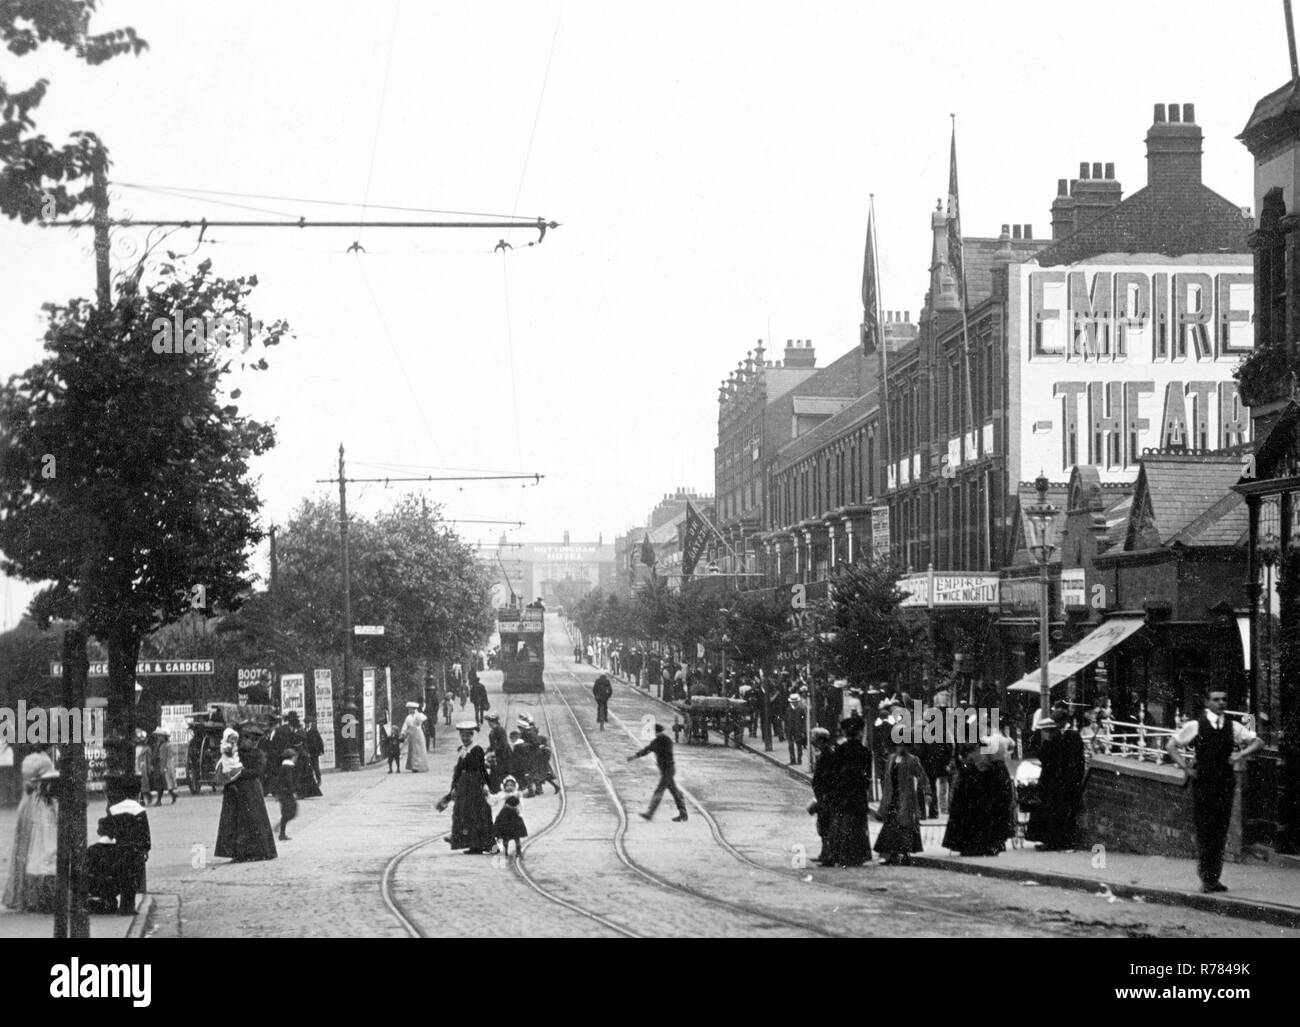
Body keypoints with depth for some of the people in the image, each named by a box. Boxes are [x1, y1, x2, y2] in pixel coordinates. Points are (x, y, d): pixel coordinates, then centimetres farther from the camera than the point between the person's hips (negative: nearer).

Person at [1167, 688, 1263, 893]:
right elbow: (1171, 746, 5)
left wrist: (1242, 753, -5)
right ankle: (1206, 878, 4)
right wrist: (1186, 768, -4)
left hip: (1226, 783, 3)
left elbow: (1258, 742, 12)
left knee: (1220, 831, 3)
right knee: (1204, 830, -4)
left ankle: (1214, 877, 11)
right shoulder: (1195, 725, -1)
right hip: (1203, 783, -3)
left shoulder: (1232, 727, 8)